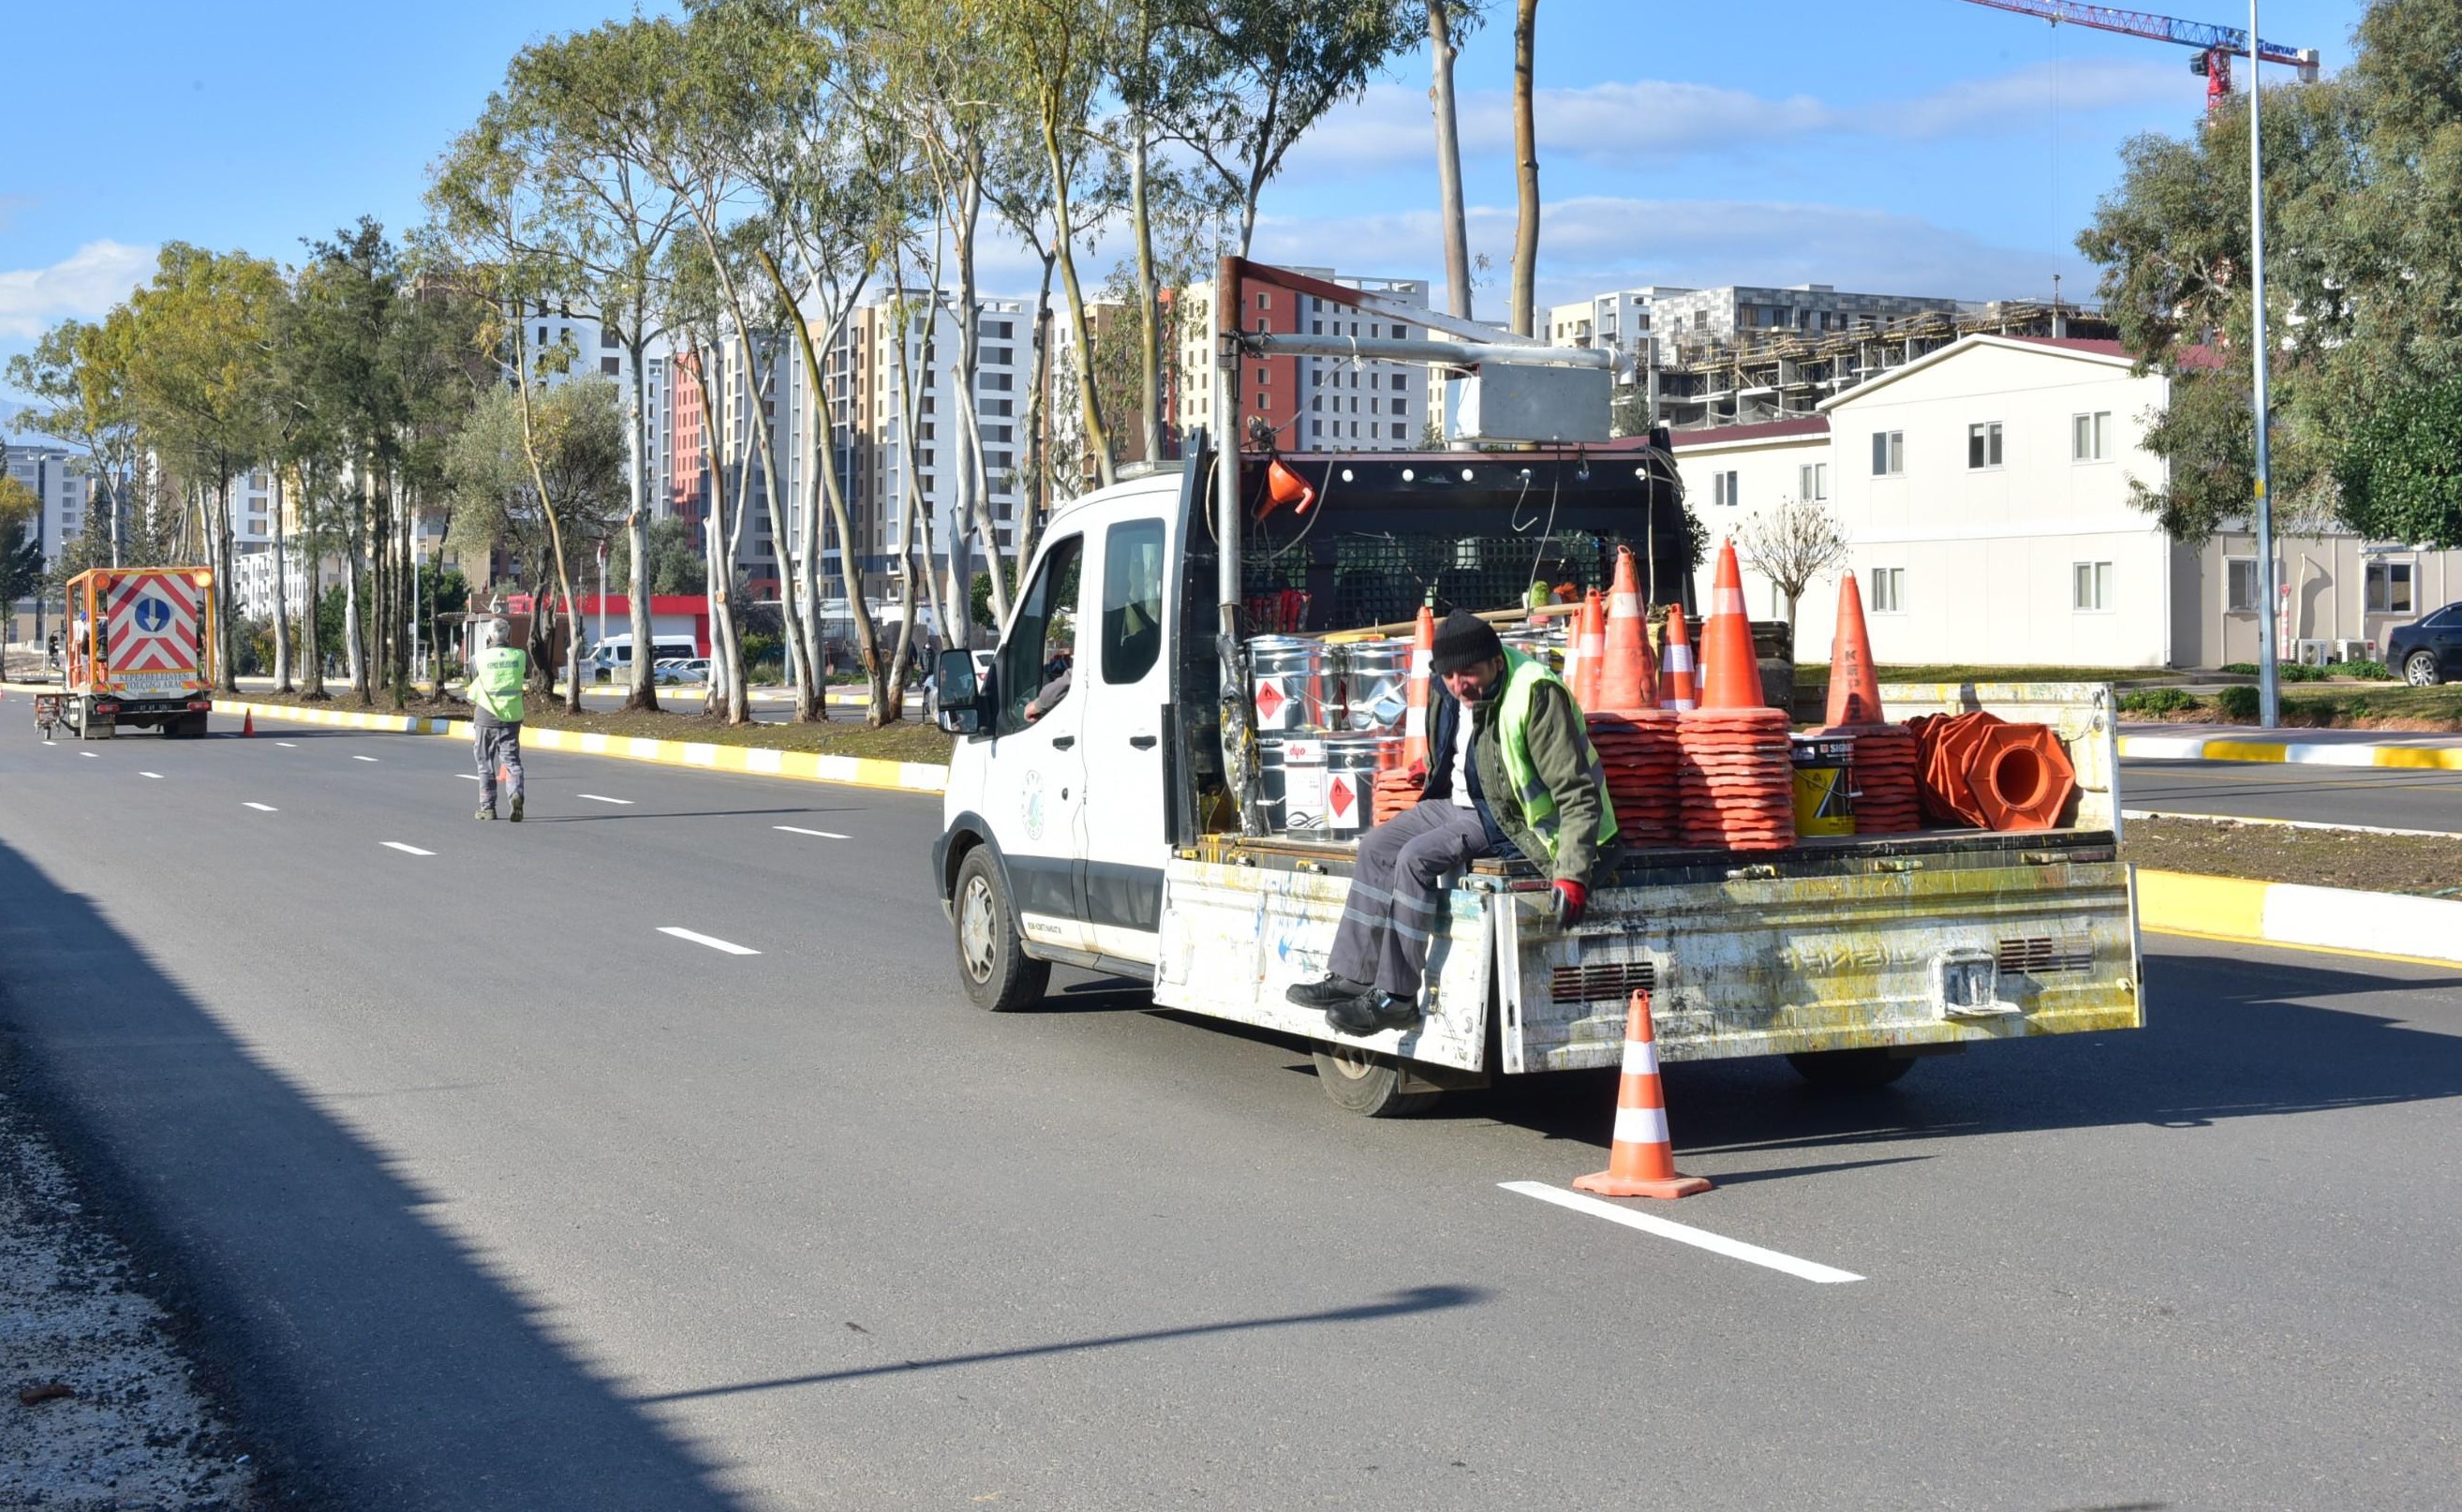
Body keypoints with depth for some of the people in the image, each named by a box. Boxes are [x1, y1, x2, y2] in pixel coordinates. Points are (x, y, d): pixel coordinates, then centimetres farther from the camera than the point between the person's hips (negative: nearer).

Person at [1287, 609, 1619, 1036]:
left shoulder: (1536, 696, -26)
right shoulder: (1447, 695, 0)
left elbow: (1577, 793, -28)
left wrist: (1572, 874, -33)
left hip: (1507, 818, -9)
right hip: (1456, 804, 9)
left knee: (1417, 858, -23)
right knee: (1377, 846, 1)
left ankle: (1395, 997, -18)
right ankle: (1353, 977, 2)